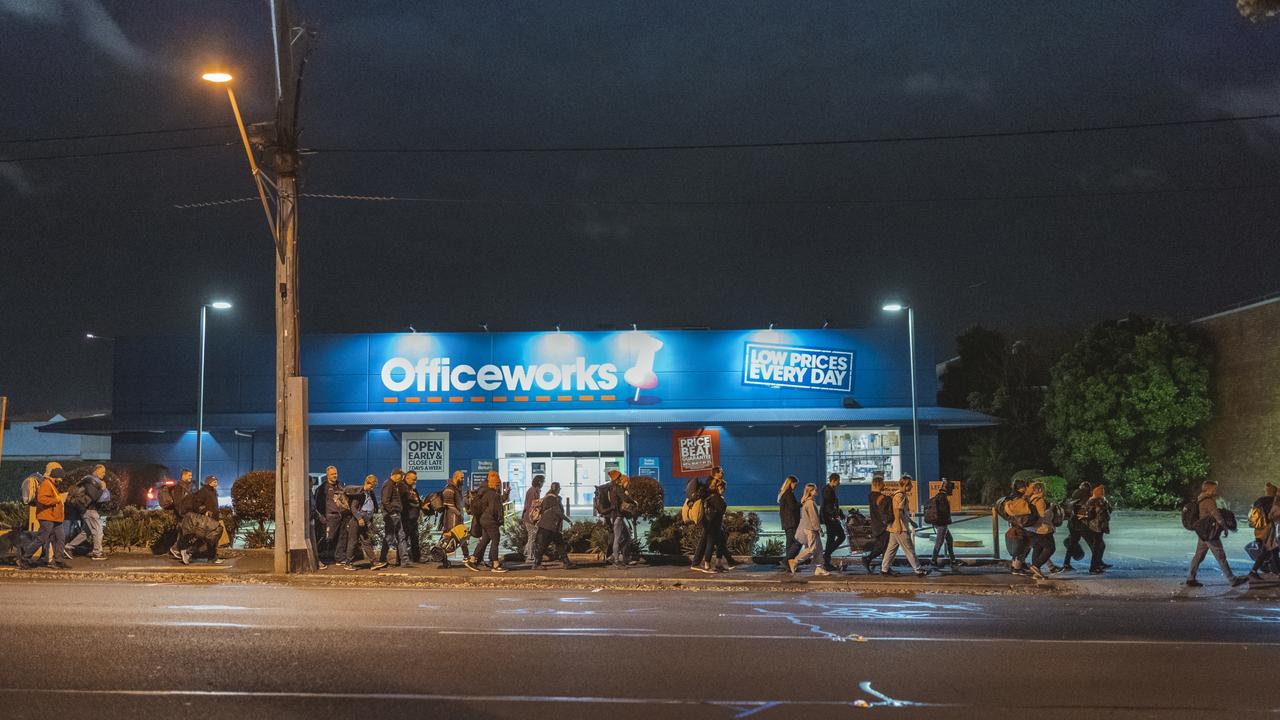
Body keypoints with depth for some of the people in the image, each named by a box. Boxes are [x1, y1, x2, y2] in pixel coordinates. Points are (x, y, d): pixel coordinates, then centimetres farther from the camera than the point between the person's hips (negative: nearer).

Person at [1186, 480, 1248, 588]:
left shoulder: (1200, 500, 12)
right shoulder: (1209, 501, -18)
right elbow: (1217, 516, -19)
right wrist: (1225, 527, -5)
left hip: (1202, 534, 10)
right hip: (1211, 534, -10)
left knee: (1198, 556, 12)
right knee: (1221, 557, -4)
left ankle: (1190, 579, 13)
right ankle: (1233, 580, 1)